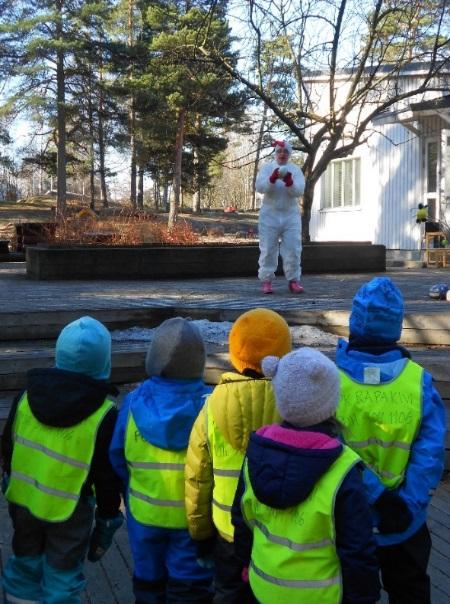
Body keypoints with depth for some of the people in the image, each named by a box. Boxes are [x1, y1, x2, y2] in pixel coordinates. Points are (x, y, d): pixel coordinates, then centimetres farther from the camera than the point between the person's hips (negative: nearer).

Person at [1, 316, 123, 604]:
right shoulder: (103, 414, -19)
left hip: (23, 499, 5)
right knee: (62, 579, 11)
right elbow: (108, 477, -12)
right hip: (69, 510, -4)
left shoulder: (29, 395, -6)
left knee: (25, 564, 23)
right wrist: (108, 520, 0)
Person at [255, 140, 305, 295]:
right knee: (268, 249, 1)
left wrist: (289, 181, -29)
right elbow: (260, 187, -13)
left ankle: (293, 280, 9)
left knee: (293, 249, 1)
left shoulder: (295, 170, 3)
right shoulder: (267, 168, 1)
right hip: (270, 214, -1)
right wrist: (273, 178, -30)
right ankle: (266, 281, 8)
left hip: (291, 215, 1)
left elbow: (299, 191, -10)